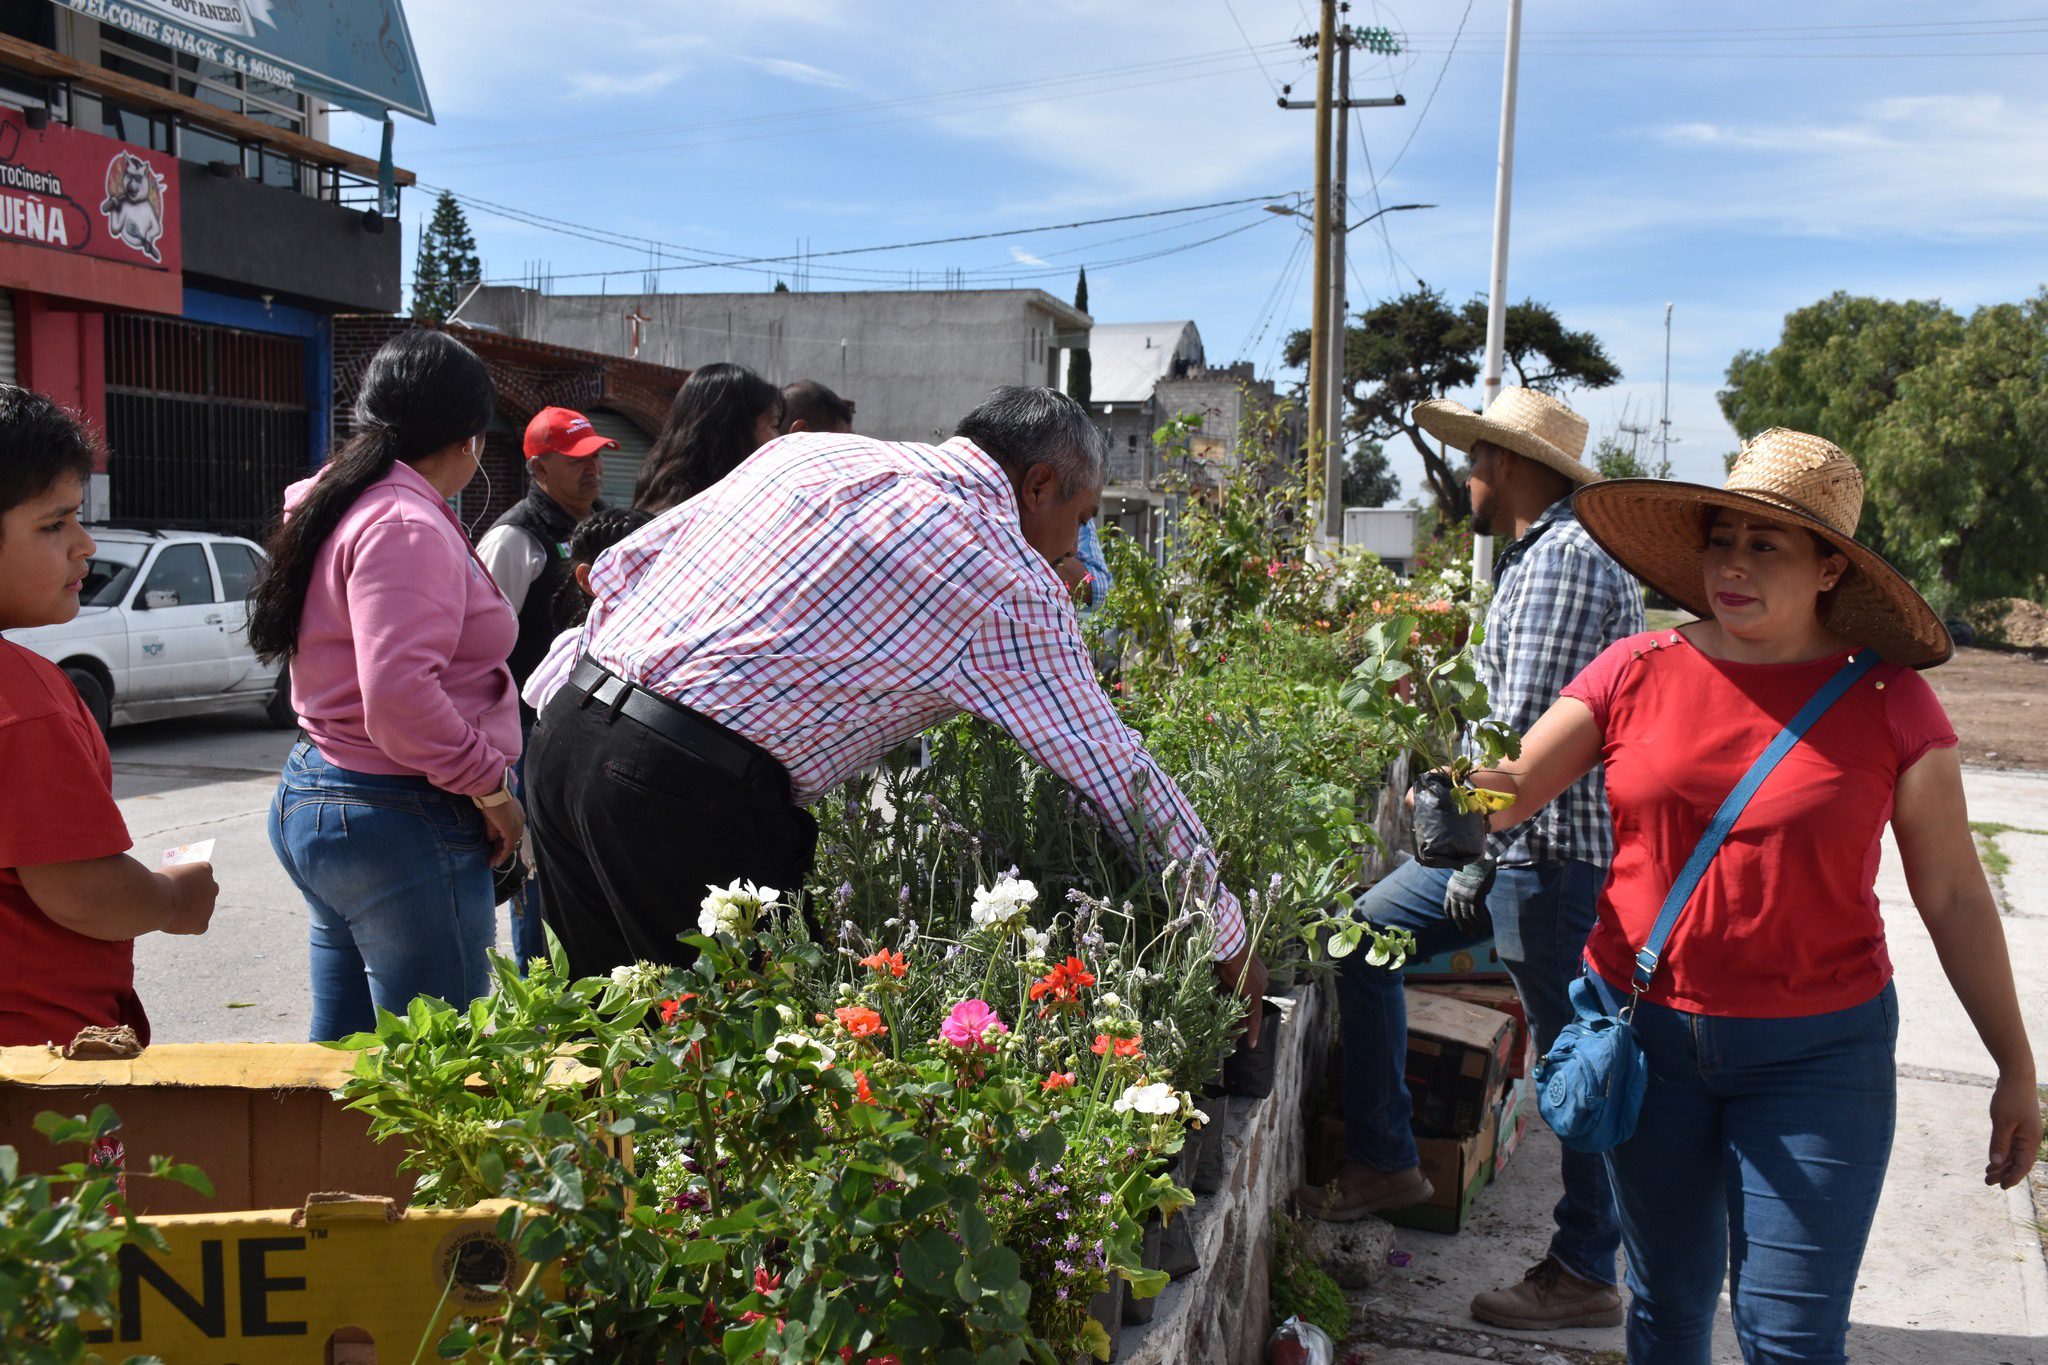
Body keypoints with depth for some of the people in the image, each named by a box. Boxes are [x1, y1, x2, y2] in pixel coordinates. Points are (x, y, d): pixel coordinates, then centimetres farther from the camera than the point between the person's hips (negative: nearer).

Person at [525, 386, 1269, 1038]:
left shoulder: (807, 450, 17)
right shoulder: (1012, 582, -1)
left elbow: (617, 568, 18)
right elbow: (1119, 775, 4)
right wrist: (1231, 948, 14)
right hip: (690, 796, -8)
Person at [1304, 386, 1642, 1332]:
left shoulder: (1565, 558, -17)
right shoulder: (1542, 552, 16)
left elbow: (1528, 734, -23)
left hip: (1554, 849, -11)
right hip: (1512, 836, 11)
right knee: (1365, 936, 14)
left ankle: (1585, 1273, 14)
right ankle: (1384, 1162, 23)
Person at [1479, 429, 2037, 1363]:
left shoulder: (1886, 701, -5)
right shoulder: (1635, 673, -2)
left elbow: (1953, 897, 0)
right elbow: (1508, 792, -4)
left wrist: (2015, 1067, 4)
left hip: (1817, 1050, -2)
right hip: (1647, 1030, 2)